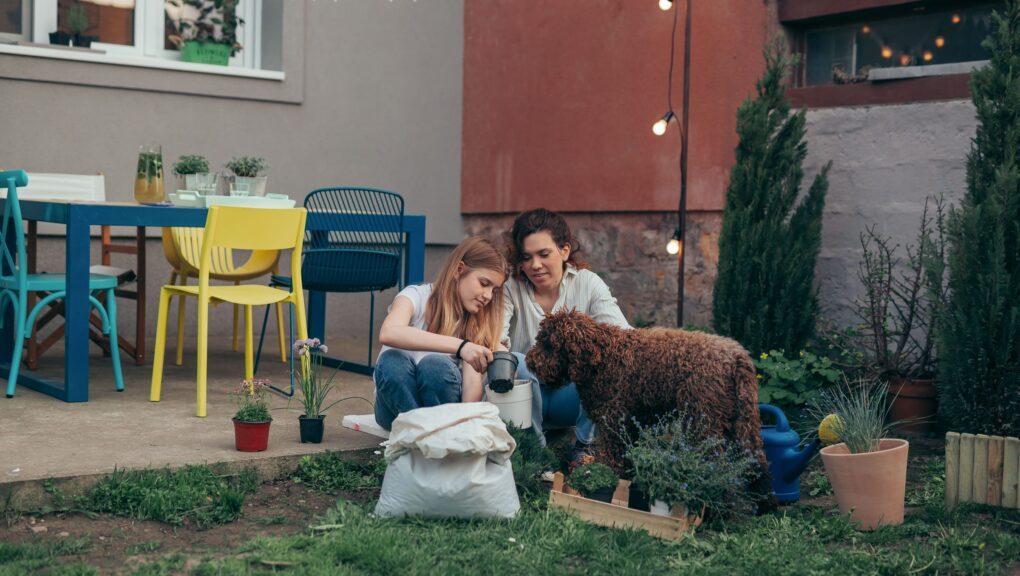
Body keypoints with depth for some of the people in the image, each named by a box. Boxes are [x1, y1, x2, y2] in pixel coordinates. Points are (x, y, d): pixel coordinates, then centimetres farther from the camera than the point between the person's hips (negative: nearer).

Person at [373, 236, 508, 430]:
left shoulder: (477, 321, 1)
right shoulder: (418, 296, -10)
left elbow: (472, 382, -14)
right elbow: (388, 333, -34)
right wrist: (459, 345, -43)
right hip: (396, 406, -2)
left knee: (435, 366, -32)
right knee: (392, 361, -35)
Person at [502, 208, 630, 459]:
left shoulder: (587, 283, -7)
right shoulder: (510, 288, -7)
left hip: (572, 394, 1)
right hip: (527, 397, -1)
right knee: (515, 362, -32)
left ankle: (586, 446, -9)